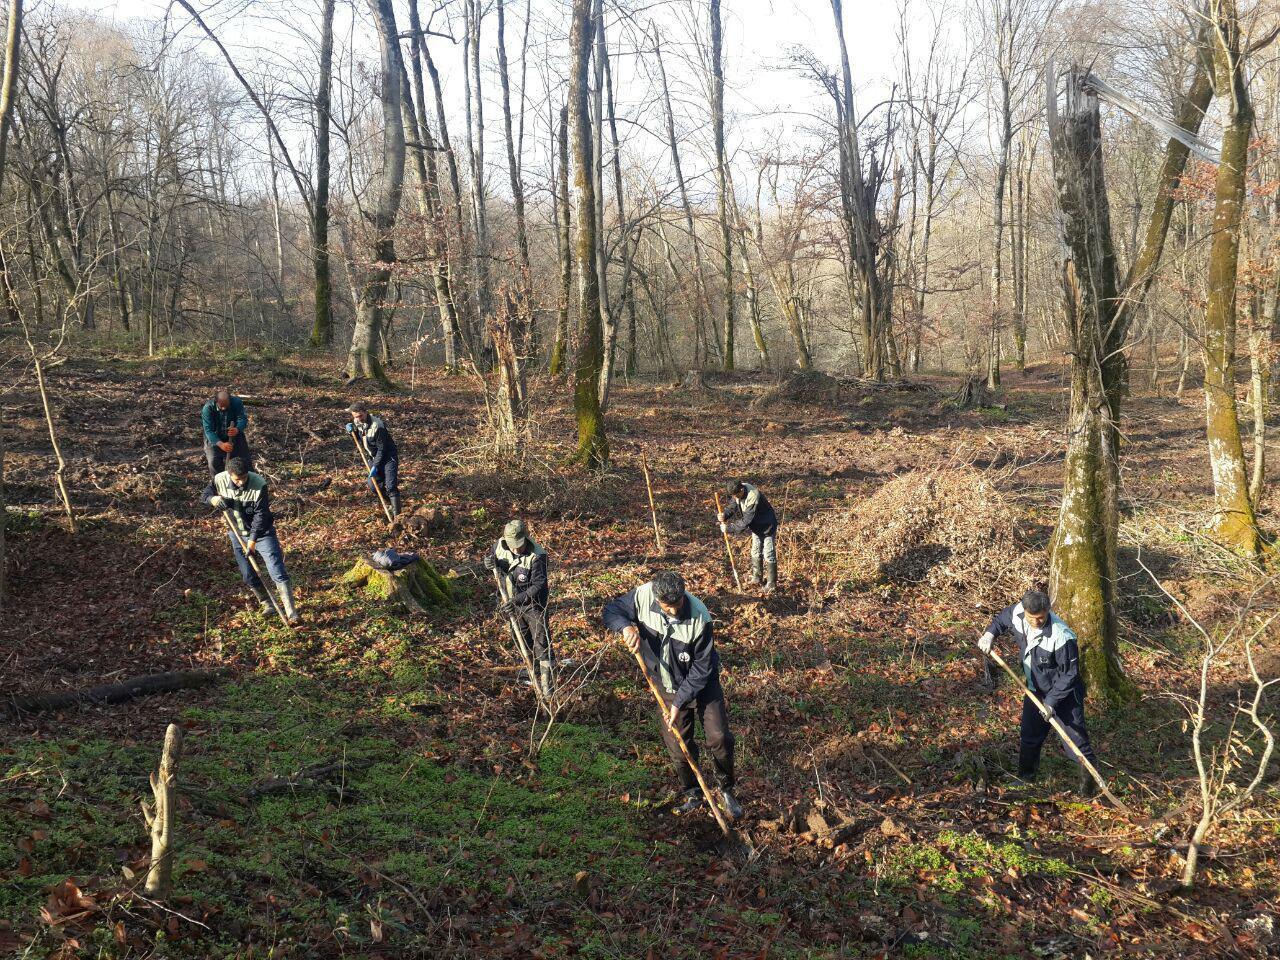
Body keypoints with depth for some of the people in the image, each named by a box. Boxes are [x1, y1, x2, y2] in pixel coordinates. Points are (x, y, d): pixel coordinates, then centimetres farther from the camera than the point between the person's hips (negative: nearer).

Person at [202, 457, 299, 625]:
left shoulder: (259, 484, -24)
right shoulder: (220, 480, -13)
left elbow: (260, 514, -22)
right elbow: (205, 493, 5)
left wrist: (253, 539, -27)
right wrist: (213, 499, -20)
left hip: (261, 533, -4)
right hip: (238, 536, 4)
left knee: (278, 572, -12)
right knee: (248, 576, 8)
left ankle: (291, 612, -11)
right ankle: (267, 604, 29)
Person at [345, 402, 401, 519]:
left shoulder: (377, 426, -27)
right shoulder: (357, 423, -5)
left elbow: (381, 449, -23)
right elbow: (358, 439, 13)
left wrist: (375, 466, -24)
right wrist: (352, 430, -7)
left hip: (388, 456, -8)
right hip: (373, 457, 8)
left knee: (390, 486, -16)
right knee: (373, 486, 6)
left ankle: (397, 515, -16)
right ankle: (392, 504, 27)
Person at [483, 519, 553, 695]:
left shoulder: (537, 556, -28)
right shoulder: (500, 545, -12)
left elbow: (538, 586, -25)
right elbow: (489, 558, 9)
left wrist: (518, 600, -33)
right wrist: (489, 563, -16)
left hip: (533, 604, -6)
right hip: (511, 603, 6)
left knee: (541, 643, -7)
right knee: (523, 641, 20)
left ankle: (548, 684, -3)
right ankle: (535, 673, 38)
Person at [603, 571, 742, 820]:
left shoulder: (699, 618, -30)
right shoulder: (643, 596, -24)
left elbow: (701, 669, -22)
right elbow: (612, 609, -8)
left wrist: (680, 702, -22)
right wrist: (626, 626, -31)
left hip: (703, 685, -3)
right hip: (668, 687, 3)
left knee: (719, 738, -7)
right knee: (678, 747, 9)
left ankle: (726, 790, 18)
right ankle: (692, 795, 33)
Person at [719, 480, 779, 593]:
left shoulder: (753, 497, -38)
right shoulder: (737, 492, -14)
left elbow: (746, 521, -35)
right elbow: (733, 507, -4)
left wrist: (729, 528, -30)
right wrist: (725, 515, -26)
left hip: (767, 526, -8)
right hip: (756, 526, 8)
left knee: (769, 555, -1)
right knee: (756, 552, 19)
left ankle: (772, 583, 10)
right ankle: (757, 577, 35)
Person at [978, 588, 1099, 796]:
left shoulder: (1062, 637, -34)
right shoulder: (1017, 613, -17)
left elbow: (1068, 674, -25)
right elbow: (1001, 619, 9)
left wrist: (1051, 701, -25)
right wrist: (990, 633, -9)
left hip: (1064, 695, -6)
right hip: (1035, 690, 6)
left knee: (1076, 739, -5)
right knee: (1029, 736, 20)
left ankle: (1089, 783, 12)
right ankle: (1025, 776, 39)